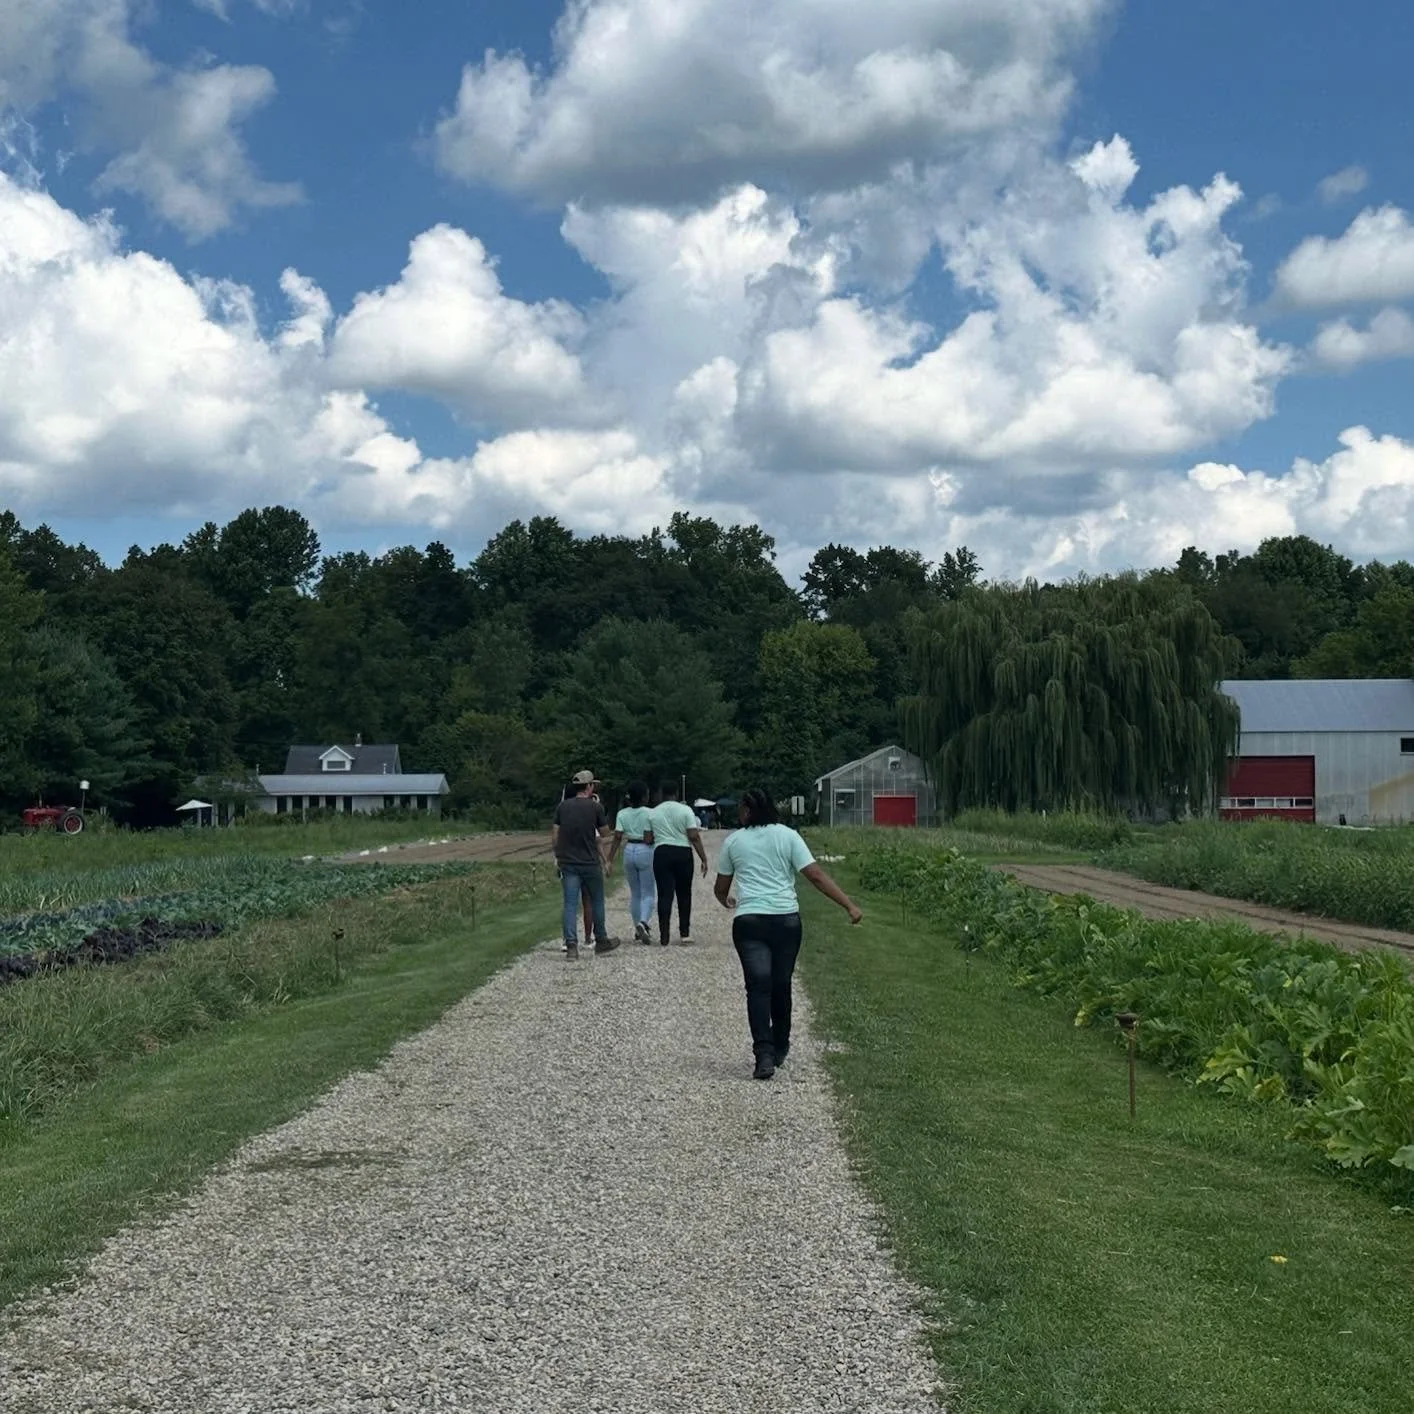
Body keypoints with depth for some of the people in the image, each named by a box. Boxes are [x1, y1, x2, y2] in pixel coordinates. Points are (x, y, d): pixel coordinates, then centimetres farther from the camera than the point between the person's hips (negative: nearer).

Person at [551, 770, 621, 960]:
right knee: (596, 902, 14)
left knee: (570, 904, 0)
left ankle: (571, 944, -10)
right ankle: (601, 941, 25)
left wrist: (557, 856, 14)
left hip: (567, 863, 2)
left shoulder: (562, 807, 3)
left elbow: (554, 835, 4)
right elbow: (604, 833, 4)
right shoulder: (595, 807, -6)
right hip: (590, 863, -2)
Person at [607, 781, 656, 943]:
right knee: (648, 893, 1)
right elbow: (648, 839, -16)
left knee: (634, 893, 16)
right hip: (645, 852, -4)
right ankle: (642, 923, -24)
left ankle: (638, 929, 21)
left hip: (628, 851, 4)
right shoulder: (649, 814, -10)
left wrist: (610, 860, 0)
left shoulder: (622, 814, 2)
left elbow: (617, 838, -2)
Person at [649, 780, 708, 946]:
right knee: (684, 894, 13)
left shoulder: (653, 813, 6)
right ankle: (685, 932, 16)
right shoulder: (685, 810, -3)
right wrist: (703, 859, -7)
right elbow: (694, 836, -9)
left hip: (661, 853, 1)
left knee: (664, 895, 0)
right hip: (683, 853, -1)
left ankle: (664, 937, -6)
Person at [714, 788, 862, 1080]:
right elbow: (816, 875, -5)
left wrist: (726, 901, 40)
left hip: (749, 922, -1)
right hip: (786, 920, 1)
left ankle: (764, 1055, -19)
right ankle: (779, 1049, 30)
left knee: (758, 987, -5)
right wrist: (849, 905, -4)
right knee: (781, 985, 16)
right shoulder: (787, 836, 4)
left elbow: (721, 888, 16)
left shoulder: (733, 841, 6)